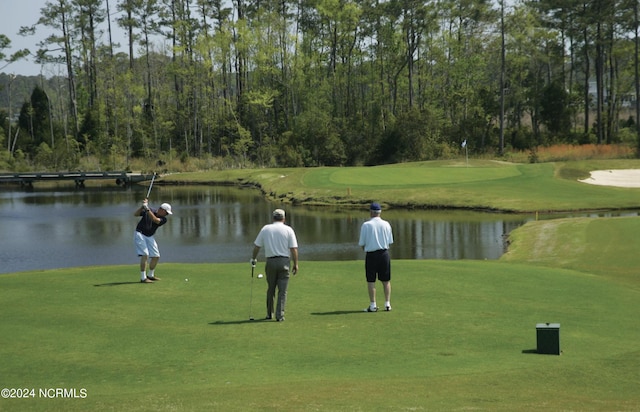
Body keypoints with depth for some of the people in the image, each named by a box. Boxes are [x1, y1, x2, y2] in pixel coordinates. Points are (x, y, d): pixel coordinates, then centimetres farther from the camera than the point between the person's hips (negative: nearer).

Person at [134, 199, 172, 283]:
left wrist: (147, 209, -35)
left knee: (156, 256, 5)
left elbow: (155, 219, -25)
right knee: (145, 254, -19)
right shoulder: (148, 211, -8)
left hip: (150, 237, 5)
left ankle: (150, 275, 26)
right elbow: (135, 214, -11)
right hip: (140, 234, -5)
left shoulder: (163, 219, -5)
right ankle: (143, 278, -18)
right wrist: (142, 206, -24)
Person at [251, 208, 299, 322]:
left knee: (270, 289, 15)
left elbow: (256, 246, 8)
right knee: (282, 290, 1)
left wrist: (254, 259, 23)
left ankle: (269, 314, 22)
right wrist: (296, 264, 1)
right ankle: (279, 315, -4)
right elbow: (294, 249, -6)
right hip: (284, 261, -2)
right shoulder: (288, 230, -1)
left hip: (270, 261, 2)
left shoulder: (265, 228, 5)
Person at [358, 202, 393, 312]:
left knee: (371, 281, 3)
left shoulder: (366, 225, -8)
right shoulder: (386, 224, 1)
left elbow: (362, 243, -5)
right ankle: (387, 304, 11)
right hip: (384, 253, 3)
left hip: (371, 254, -3)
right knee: (386, 280, 10)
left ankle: (373, 305, 3)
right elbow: (390, 242, 5)